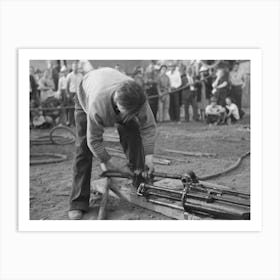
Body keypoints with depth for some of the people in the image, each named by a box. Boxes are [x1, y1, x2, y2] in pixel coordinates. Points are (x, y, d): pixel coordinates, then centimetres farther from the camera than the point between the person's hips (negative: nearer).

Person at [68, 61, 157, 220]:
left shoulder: (137, 98, -38)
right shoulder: (97, 106, -48)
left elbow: (149, 126, -23)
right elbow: (94, 140, -33)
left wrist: (149, 155, -26)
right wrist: (105, 161, -22)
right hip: (86, 99, -3)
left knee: (132, 133, -17)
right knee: (84, 147, -12)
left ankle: (139, 179, 1)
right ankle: (79, 203, -7)